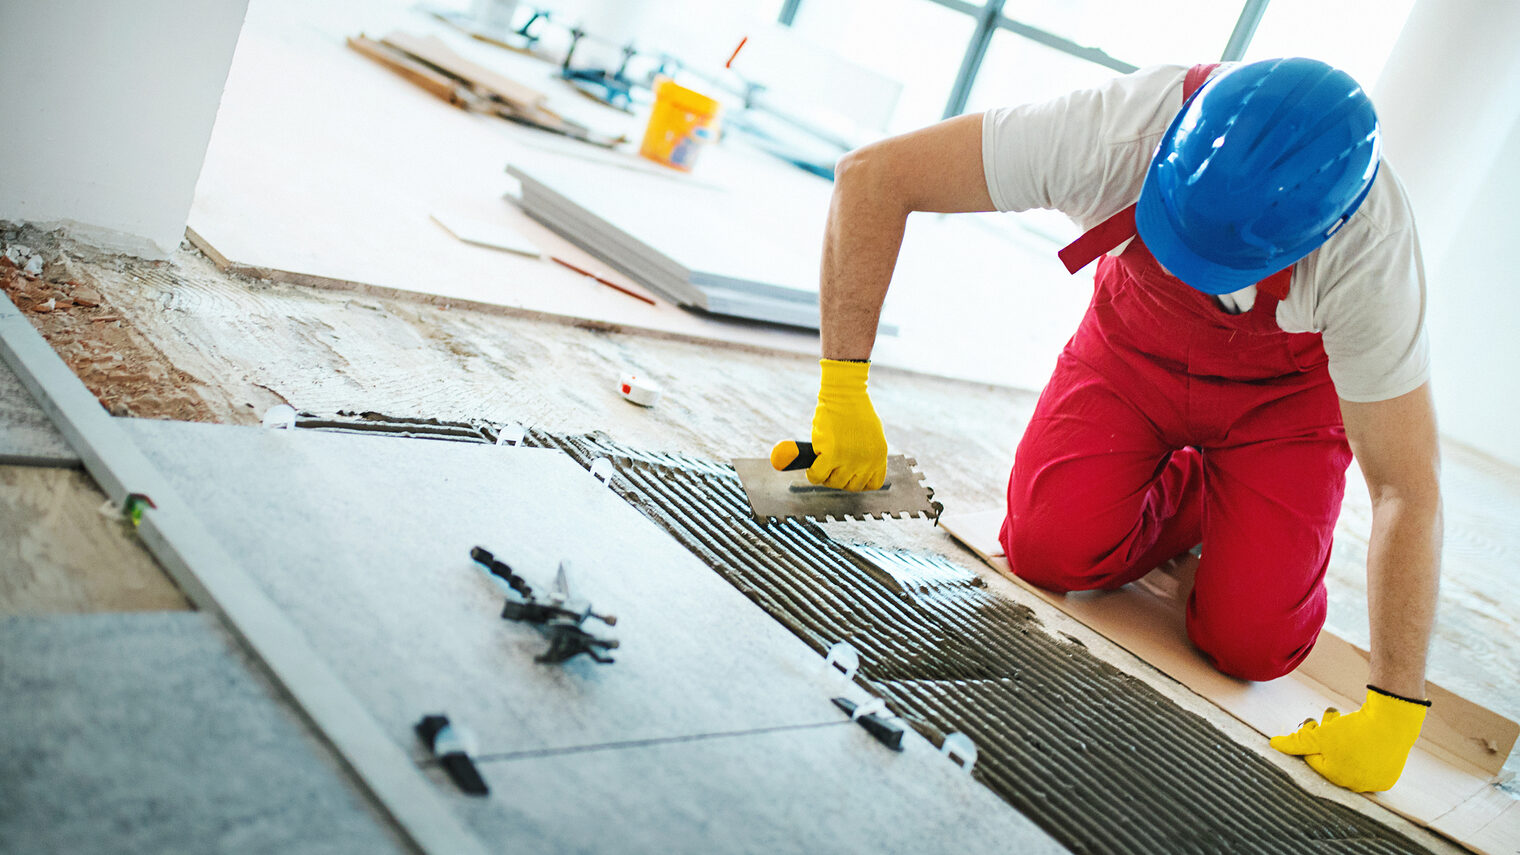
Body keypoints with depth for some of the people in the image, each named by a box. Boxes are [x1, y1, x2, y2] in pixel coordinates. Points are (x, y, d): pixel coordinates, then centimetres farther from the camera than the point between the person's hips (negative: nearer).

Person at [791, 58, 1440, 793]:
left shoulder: (1371, 258, -37)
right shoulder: (1122, 127, -37)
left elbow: (1408, 491, -29)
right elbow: (871, 176, -33)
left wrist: (1394, 708, -30)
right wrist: (843, 392, -36)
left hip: (1283, 387, -1)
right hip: (1136, 341, 2)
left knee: (1250, 645, -15)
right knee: (1050, 553, -20)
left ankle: (1227, 505, 18)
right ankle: (1183, 490, 12)